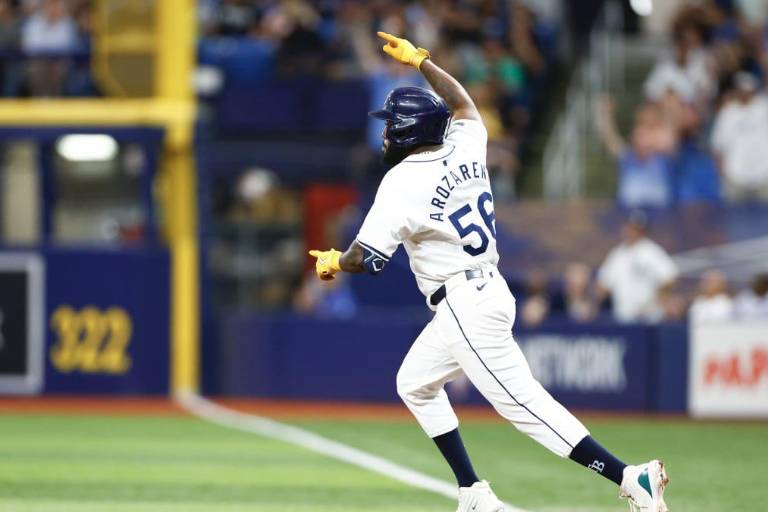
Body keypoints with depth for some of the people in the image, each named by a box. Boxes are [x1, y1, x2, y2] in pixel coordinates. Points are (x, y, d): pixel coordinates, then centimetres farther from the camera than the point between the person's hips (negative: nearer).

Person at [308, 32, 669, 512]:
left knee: (522, 401, -13)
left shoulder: (403, 181, -14)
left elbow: (366, 257, -15)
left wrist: (332, 261, 7)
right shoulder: (464, 151, 7)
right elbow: (464, 105, 30)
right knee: (415, 384, 22)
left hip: (465, 307, -9)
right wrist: (420, 60, 38)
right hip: (489, 290, 9)